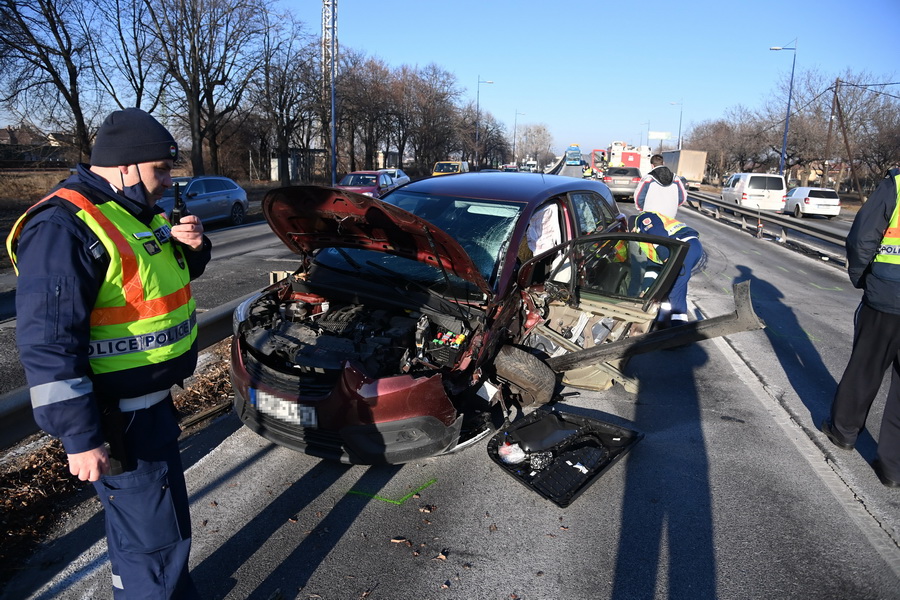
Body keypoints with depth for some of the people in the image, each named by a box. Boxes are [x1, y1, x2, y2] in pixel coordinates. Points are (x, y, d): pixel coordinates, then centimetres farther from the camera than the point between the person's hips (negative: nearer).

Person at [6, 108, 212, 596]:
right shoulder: (64, 227, -21)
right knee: (156, 536, 1)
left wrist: (191, 247, -2)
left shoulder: (137, 213, 8)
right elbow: (48, 344, -23)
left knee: (140, 516, 26)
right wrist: (80, 437, -23)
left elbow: (169, 277, 22)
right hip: (117, 418, -10)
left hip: (151, 399, 10)